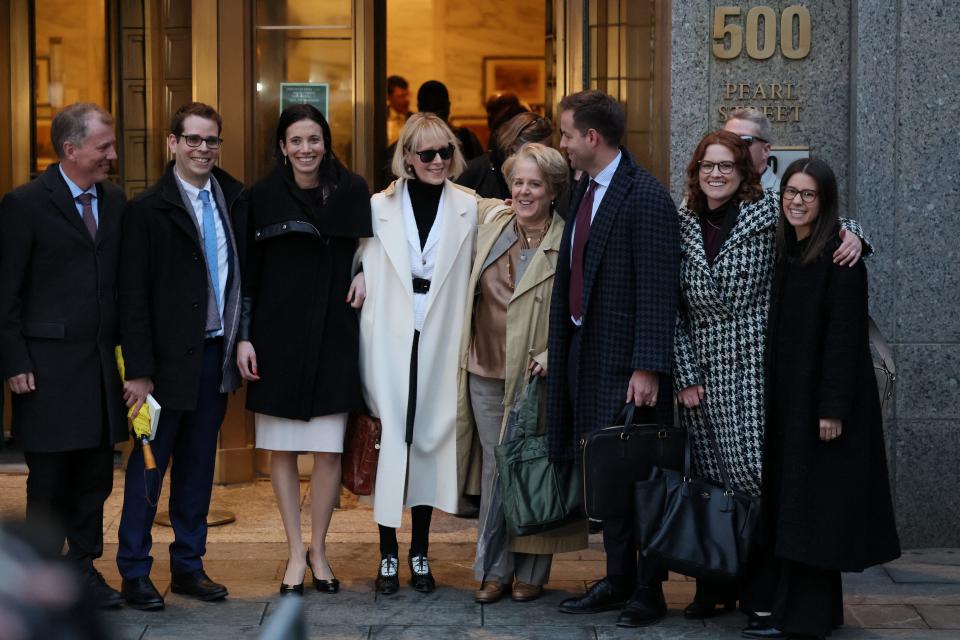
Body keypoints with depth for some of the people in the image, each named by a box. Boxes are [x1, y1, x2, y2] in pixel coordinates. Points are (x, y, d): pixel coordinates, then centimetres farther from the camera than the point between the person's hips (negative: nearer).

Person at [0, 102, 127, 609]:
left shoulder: (114, 202, 10)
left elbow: (122, 280, 12)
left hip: (103, 364, 5)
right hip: (49, 367, -5)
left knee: (95, 478, 10)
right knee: (48, 478, 3)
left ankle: (83, 566, 21)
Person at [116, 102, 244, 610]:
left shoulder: (234, 199, 6)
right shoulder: (147, 210, -8)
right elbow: (133, 298, -10)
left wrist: (243, 341, -1)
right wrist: (139, 371, -14)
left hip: (217, 353, 5)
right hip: (170, 358, -5)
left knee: (198, 465, 13)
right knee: (149, 464, 3)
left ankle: (189, 566, 23)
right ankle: (134, 573, 13)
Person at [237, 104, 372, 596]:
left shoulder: (351, 191, 2)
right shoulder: (262, 197, 2)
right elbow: (248, 273, 3)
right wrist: (243, 337, -2)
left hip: (333, 337, 0)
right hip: (277, 337, 0)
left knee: (329, 449, 0)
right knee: (281, 448, 4)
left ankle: (318, 548, 17)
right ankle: (296, 553, 16)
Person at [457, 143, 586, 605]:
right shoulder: (489, 233, 10)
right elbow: (470, 297, 21)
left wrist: (554, 354, -15)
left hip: (536, 376, -4)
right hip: (486, 372, 4)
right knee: (494, 466, 7)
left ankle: (531, 572, 15)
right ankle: (494, 569, 15)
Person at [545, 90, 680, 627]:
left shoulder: (646, 197, -13)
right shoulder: (583, 192, 13)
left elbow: (658, 290, -18)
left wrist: (648, 368, -21)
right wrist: (558, 350, 15)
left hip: (628, 362, -8)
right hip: (586, 357, 8)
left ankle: (650, 591, 10)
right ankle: (619, 581, 25)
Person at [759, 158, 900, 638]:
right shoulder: (783, 253, 10)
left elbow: (844, 334, -17)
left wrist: (833, 408, -21)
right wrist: (771, 397, 10)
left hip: (822, 396, -7)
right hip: (786, 397, 7)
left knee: (812, 505, -4)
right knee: (787, 504, 11)